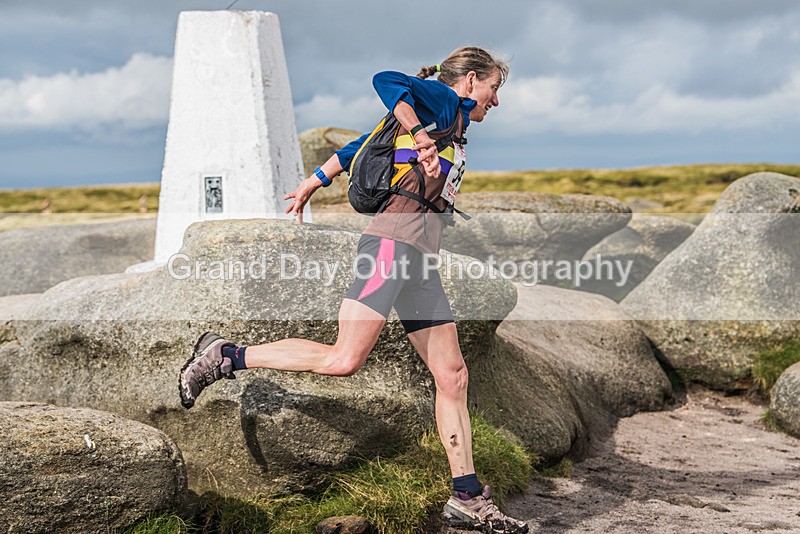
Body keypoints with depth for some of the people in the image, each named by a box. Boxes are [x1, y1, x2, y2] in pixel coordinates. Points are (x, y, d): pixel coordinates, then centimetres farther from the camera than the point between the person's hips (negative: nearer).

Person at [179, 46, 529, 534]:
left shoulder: (448, 122, 29)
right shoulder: (444, 101, 5)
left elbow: (359, 146, 30)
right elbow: (386, 81, -15)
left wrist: (314, 183, 33)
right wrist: (422, 137, -16)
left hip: (418, 255, 10)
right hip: (395, 239, -10)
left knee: (453, 375, 4)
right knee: (344, 360, -17)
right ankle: (225, 357, -4)